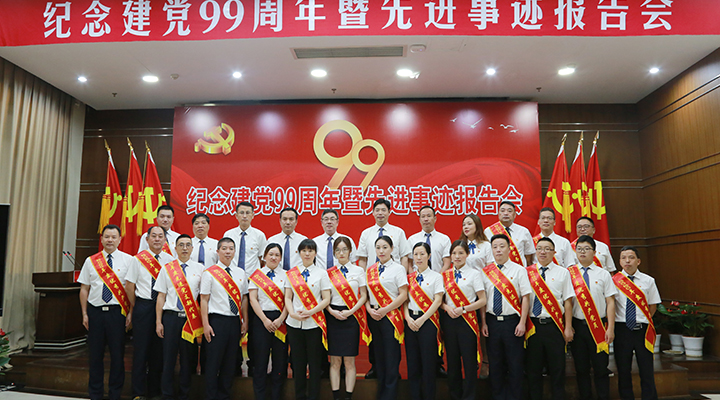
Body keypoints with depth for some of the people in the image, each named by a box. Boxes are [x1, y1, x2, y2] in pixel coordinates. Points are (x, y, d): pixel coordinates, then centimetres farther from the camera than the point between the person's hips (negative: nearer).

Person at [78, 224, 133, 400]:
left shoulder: (128, 260, 0)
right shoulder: (90, 261, 8)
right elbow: (84, 289, 10)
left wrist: (130, 313, -6)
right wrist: (84, 314, 5)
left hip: (117, 312, -2)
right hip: (95, 312, 2)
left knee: (117, 354, 4)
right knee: (95, 354, 9)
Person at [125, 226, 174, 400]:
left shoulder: (170, 260, 4)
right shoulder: (138, 259, 1)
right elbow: (130, 285, 4)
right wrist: (137, 306, 5)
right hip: (143, 306, -1)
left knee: (159, 349, 7)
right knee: (141, 348, 2)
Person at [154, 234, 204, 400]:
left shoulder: (199, 268, 5)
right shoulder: (167, 268, 5)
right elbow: (161, 296, 5)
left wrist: (203, 322, 0)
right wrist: (158, 322, 0)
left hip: (191, 318, 1)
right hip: (171, 316, 0)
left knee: (188, 357, 7)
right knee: (169, 356, 3)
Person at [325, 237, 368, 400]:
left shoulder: (358, 271, 4)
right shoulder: (329, 273, 6)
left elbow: (363, 296, 1)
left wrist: (350, 312, -10)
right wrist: (331, 311, -10)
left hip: (352, 316, -1)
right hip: (333, 316, 1)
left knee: (349, 361, 2)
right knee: (335, 360, 4)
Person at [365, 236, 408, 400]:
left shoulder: (398, 268, -3)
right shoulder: (370, 270, 11)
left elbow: (403, 295, -10)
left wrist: (384, 310, -14)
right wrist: (369, 309, -5)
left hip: (390, 316, -5)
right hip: (373, 317, 5)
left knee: (391, 356, -2)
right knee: (378, 355, 12)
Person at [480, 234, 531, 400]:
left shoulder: (519, 270, -1)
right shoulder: (485, 271, 6)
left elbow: (526, 297, -4)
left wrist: (522, 323, -9)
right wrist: (483, 322, 1)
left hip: (512, 321, -2)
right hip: (492, 322, 2)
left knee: (515, 363, 4)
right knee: (495, 363, 10)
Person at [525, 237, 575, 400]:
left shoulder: (563, 272, 5)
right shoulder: (527, 272, 6)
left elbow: (568, 301, 1)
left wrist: (568, 328, -4)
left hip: (554, 325, -1)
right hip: (532, 324, 1)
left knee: (557, 368, 5)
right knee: (533, 368, 8)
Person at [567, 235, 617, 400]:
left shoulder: (603, 274, 4)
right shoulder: (568, 273, 3)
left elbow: (610, 302, 1)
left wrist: (611, 328, -5)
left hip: (599, 325, 0)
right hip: (576, 325, 0)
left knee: (601, 367, 6)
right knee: (581, 367, 8)